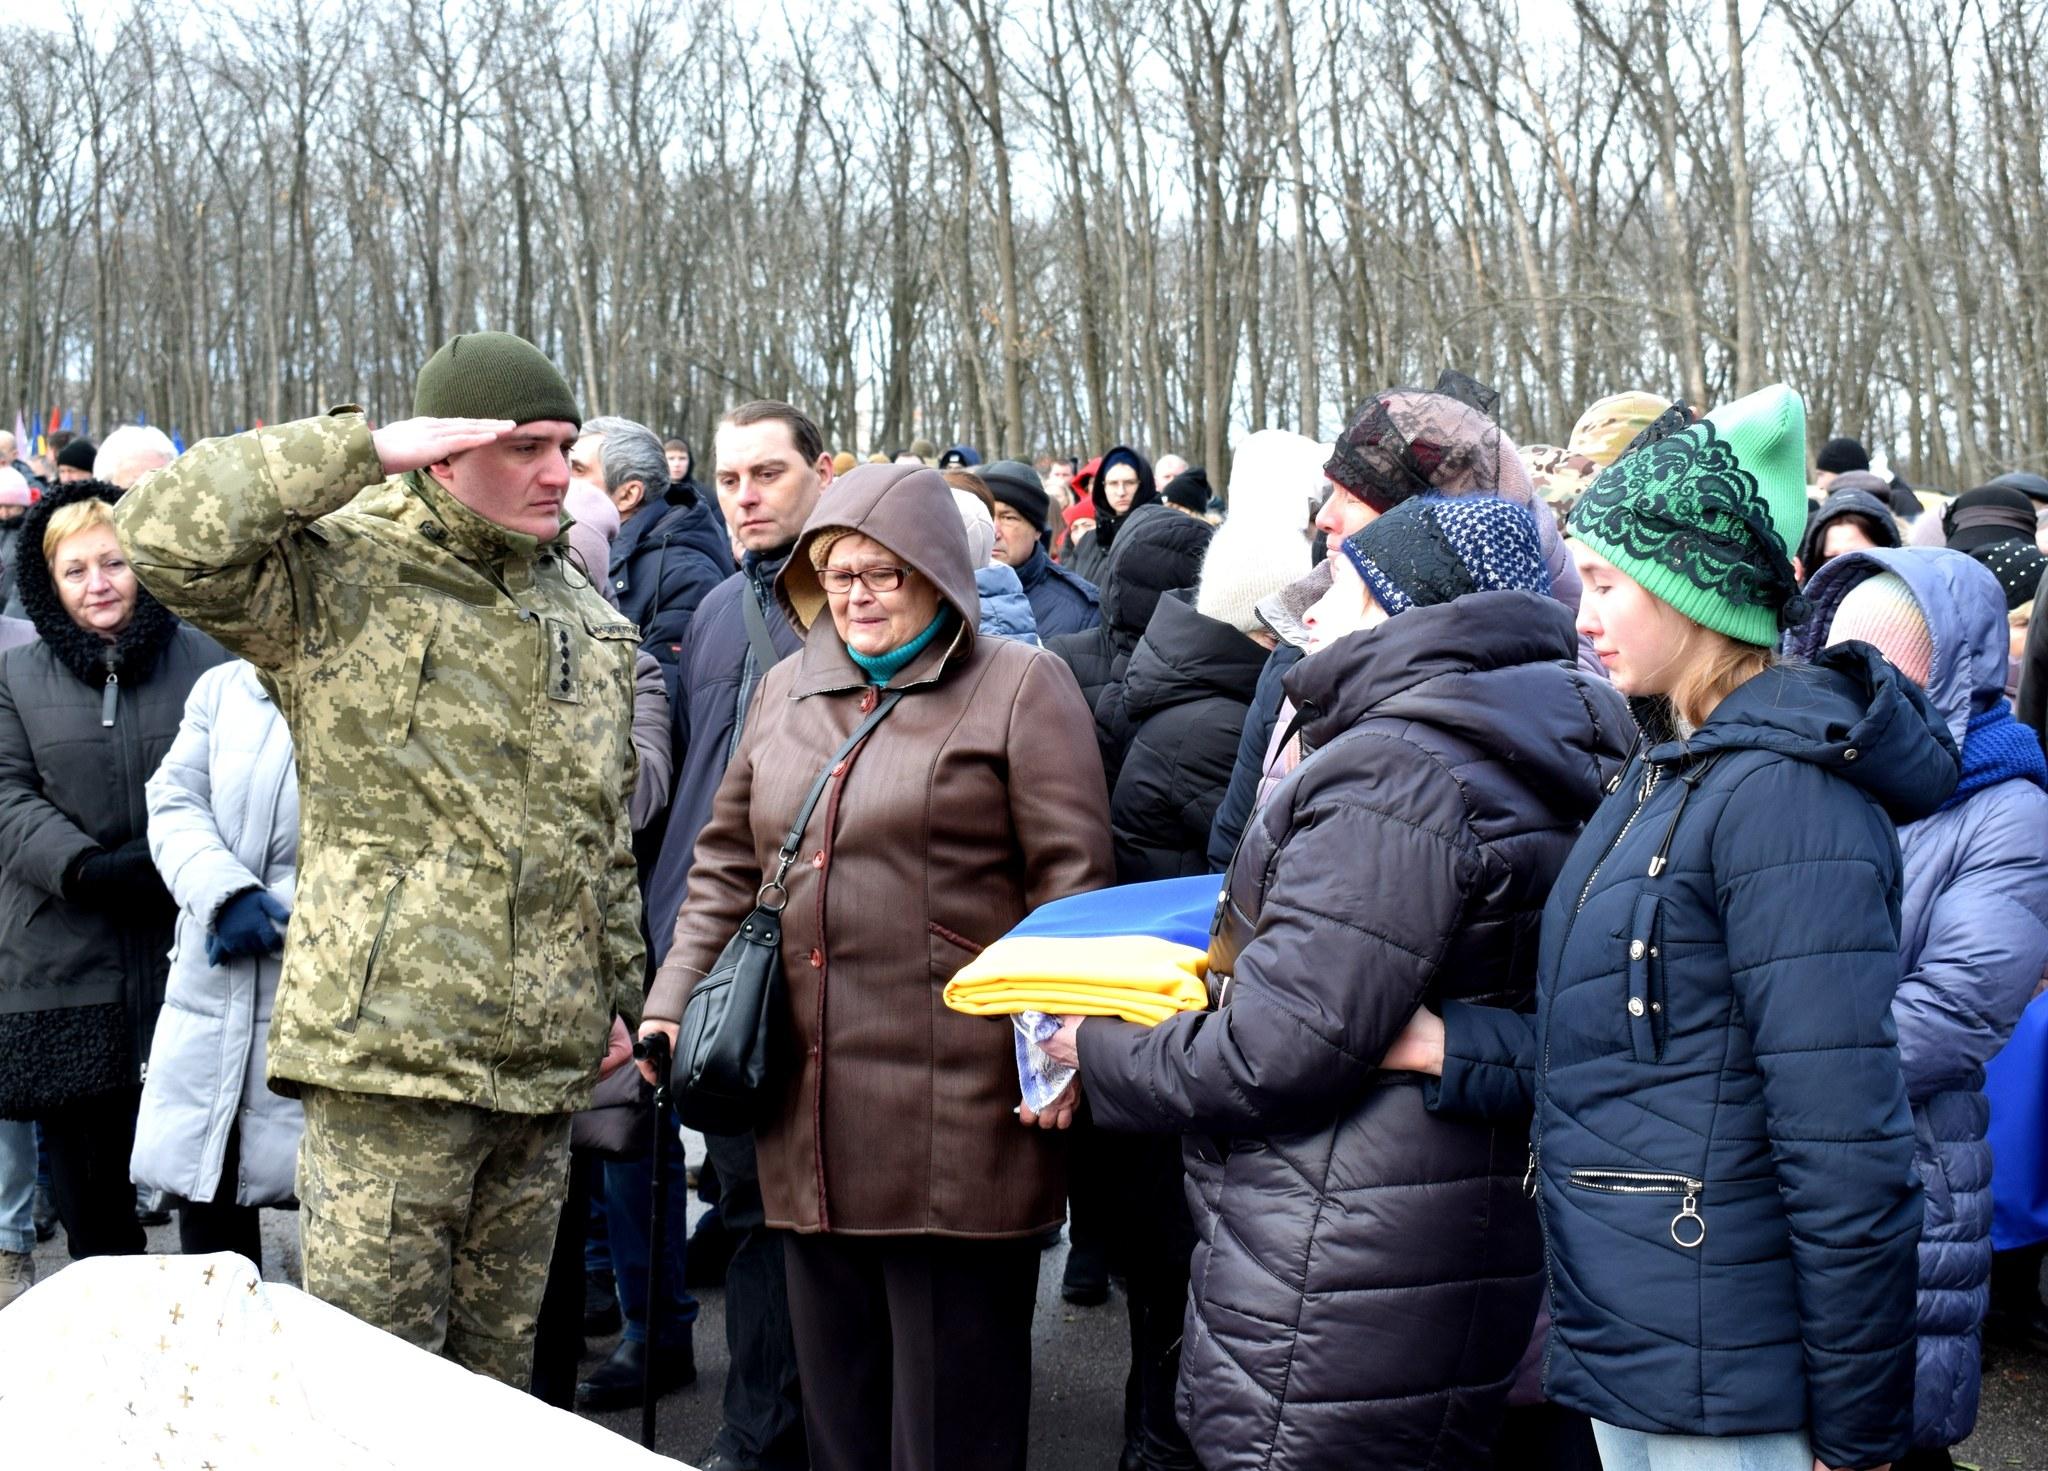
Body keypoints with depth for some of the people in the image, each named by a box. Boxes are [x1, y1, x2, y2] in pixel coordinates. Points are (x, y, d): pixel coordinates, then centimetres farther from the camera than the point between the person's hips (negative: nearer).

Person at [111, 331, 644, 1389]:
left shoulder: (586, 618, 15)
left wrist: (623, 989, 20)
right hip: (390, 1050, -6)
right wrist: (366, 448, -19)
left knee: (498, 1376, 16)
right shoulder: (334, 578, -4)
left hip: (542, 1059, 6)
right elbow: (164, 530, -23)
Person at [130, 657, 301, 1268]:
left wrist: (279, 916, -15)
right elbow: (174, 800, 4)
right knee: (205, 1188, 10)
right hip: (213, 993, 4)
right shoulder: (222, 687, 13)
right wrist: (224, 893, -13)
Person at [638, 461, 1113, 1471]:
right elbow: (727, 866, 20)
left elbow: (1071, 882, -5)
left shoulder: (1020, 686, 0)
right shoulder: (787, 690, 16)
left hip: (955, 1118, -5)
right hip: (812, 1119, 5)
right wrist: (669, 1002, 9)